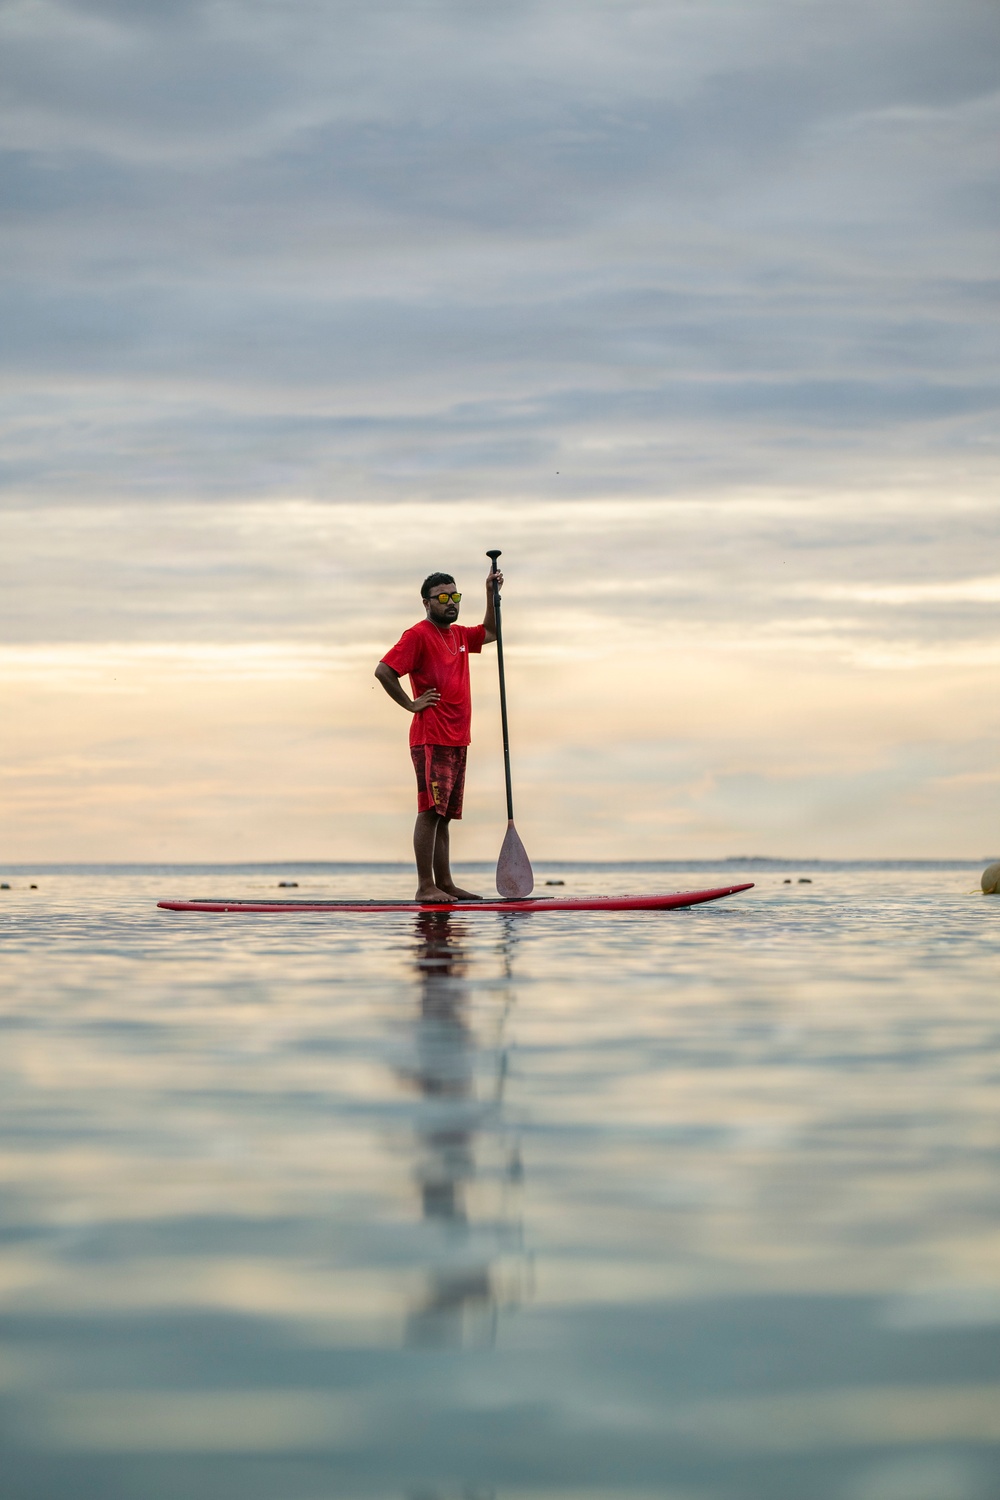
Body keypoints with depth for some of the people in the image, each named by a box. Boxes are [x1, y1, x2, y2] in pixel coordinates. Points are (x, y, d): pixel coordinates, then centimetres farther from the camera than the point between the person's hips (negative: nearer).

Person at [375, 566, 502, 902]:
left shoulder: (459, 635, 17)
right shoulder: (418, 635, -8)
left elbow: (489, 633, 35)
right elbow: (383, 671, -16)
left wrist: (491, 594, 23)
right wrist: (410, 704, -11)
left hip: (457, 740, 8)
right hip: (430, 739, -8)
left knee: (444, 815, 10)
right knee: (430, 811, -11)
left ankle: (445, 883, 12)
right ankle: (425, 887, -12)